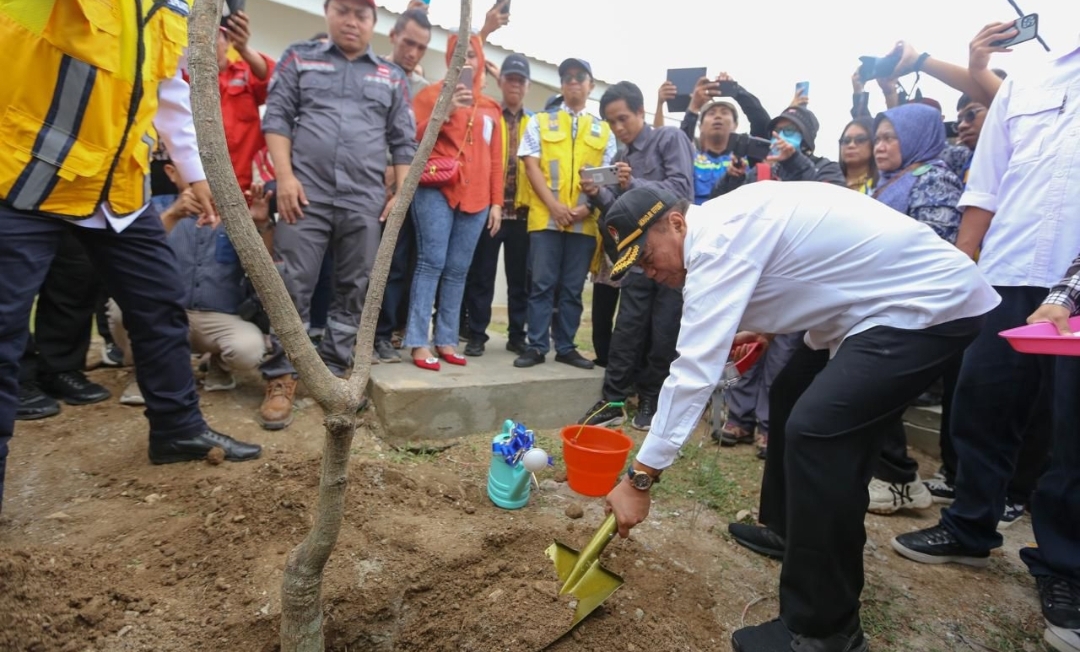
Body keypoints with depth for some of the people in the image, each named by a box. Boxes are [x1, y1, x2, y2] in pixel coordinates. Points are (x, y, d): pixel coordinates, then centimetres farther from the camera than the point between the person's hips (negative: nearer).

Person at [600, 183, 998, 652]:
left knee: (815, 429, -23)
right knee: (792, 395, 19)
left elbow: (696, 368, -30)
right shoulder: (722, 221, 5)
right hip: (885, 296, 11)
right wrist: (767, 327, 14)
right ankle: (786, 528, 36)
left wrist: (639, 477, -27)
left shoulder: (718, 238, -25)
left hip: (933, 302, -11)